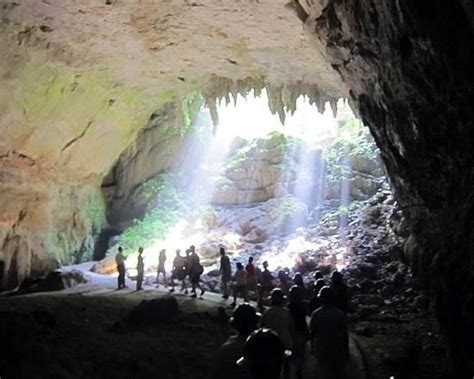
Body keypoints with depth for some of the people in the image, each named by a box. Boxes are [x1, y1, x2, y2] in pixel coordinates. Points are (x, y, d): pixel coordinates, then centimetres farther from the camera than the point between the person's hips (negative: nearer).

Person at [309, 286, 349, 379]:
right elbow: (344, 333, -8)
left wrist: (312, 347, 9)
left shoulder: (315, 314, -10)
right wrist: (346, 349, 3)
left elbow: (312, 333, -4)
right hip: (337, 348, -1)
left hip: (320, 349, 1)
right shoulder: (340, 314, -13)